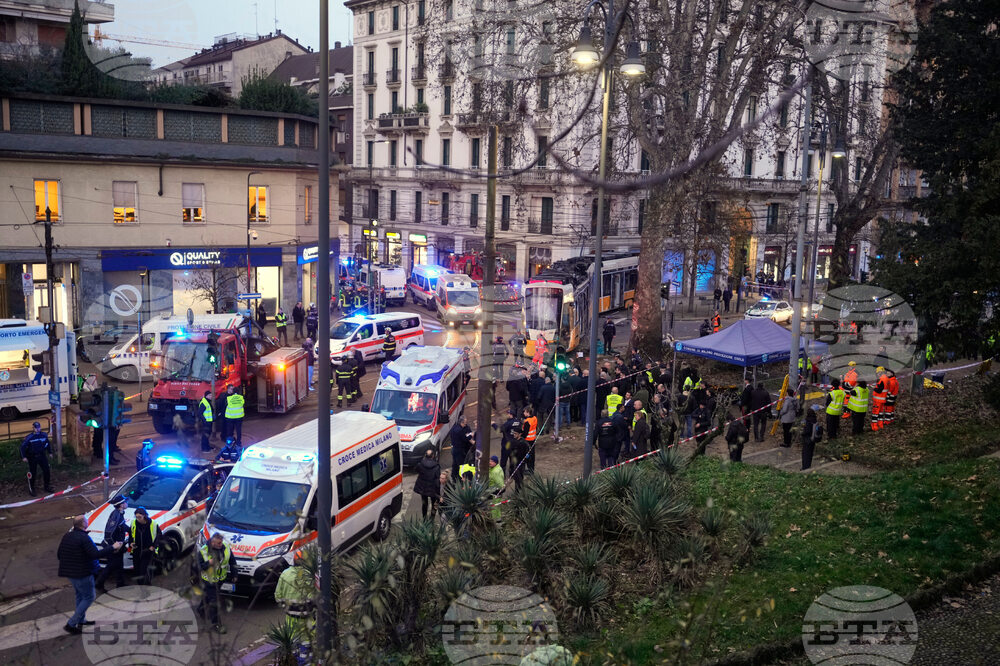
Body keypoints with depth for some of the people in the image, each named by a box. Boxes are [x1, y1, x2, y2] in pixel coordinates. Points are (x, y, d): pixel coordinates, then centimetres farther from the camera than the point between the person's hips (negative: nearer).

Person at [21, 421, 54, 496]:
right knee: (33, 473, 3)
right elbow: (23, 446, -10)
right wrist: (24, 457, -16)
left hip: (42, 456, 3)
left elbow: (47, 444, 16)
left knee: (46, 471, 3)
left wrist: (50, 453, 22)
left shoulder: (44, 435, 0)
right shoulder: (29, 437, -13)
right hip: (32, 457, -3)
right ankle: (31, 489, 18)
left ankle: (47, 487, 19)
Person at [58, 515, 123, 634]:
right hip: (82, 574, -9)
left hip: (70, 573, 9)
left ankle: (81, 620, 36)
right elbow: (96, 554, -27)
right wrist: (113, 547, -20)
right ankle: (71, 624, -1)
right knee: (89, 597, 2)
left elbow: (59, 554, 11)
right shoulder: (84, 538, -22)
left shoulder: (67, 536, 4)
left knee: (80, 595, 25)